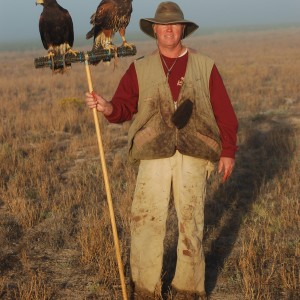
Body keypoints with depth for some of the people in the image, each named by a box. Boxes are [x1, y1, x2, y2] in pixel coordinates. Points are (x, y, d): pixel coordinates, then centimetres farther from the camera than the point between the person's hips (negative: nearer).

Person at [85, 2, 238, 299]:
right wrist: (107, 107, -21)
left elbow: (224, 112, 6)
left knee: (191, 221, 4)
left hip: (194, 155, 0)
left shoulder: (205, 66, 7)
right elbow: (124, 105, 1)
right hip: (154, 155, 1)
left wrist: (228, 151, 1)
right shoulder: (140, 68, 9)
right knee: (145, 220, -2)